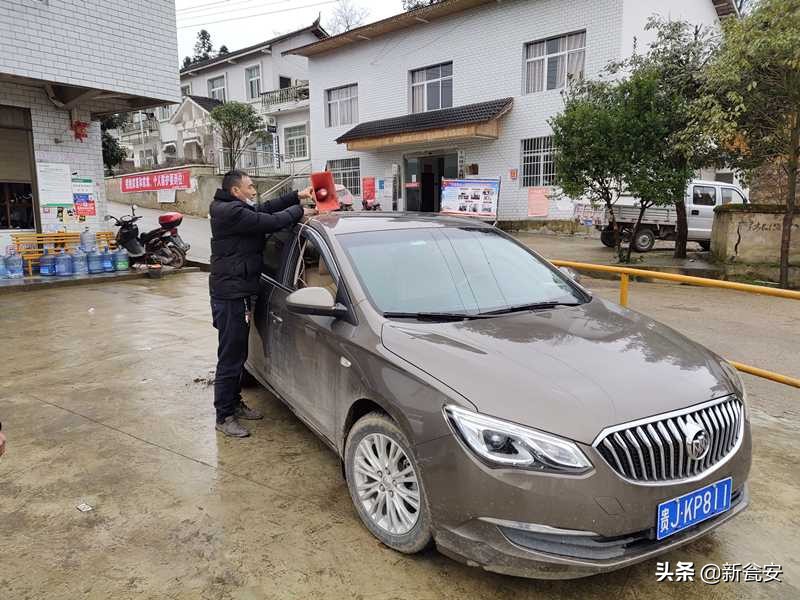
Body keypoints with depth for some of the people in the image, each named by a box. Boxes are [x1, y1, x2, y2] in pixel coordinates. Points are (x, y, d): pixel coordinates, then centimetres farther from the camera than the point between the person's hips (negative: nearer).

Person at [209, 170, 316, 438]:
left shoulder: (235, 209, 14)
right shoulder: (231, 212, -18)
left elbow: (266, 209, 19)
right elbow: (270, 222, -22)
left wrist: (298, 196, 11)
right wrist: (298, 211, -7)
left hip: (240, 292, 11)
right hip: (230, 293, -11)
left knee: (239, 353, 18)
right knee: (230, 357, -4)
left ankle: (235, 404, 31)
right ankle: (224, 416, 5)